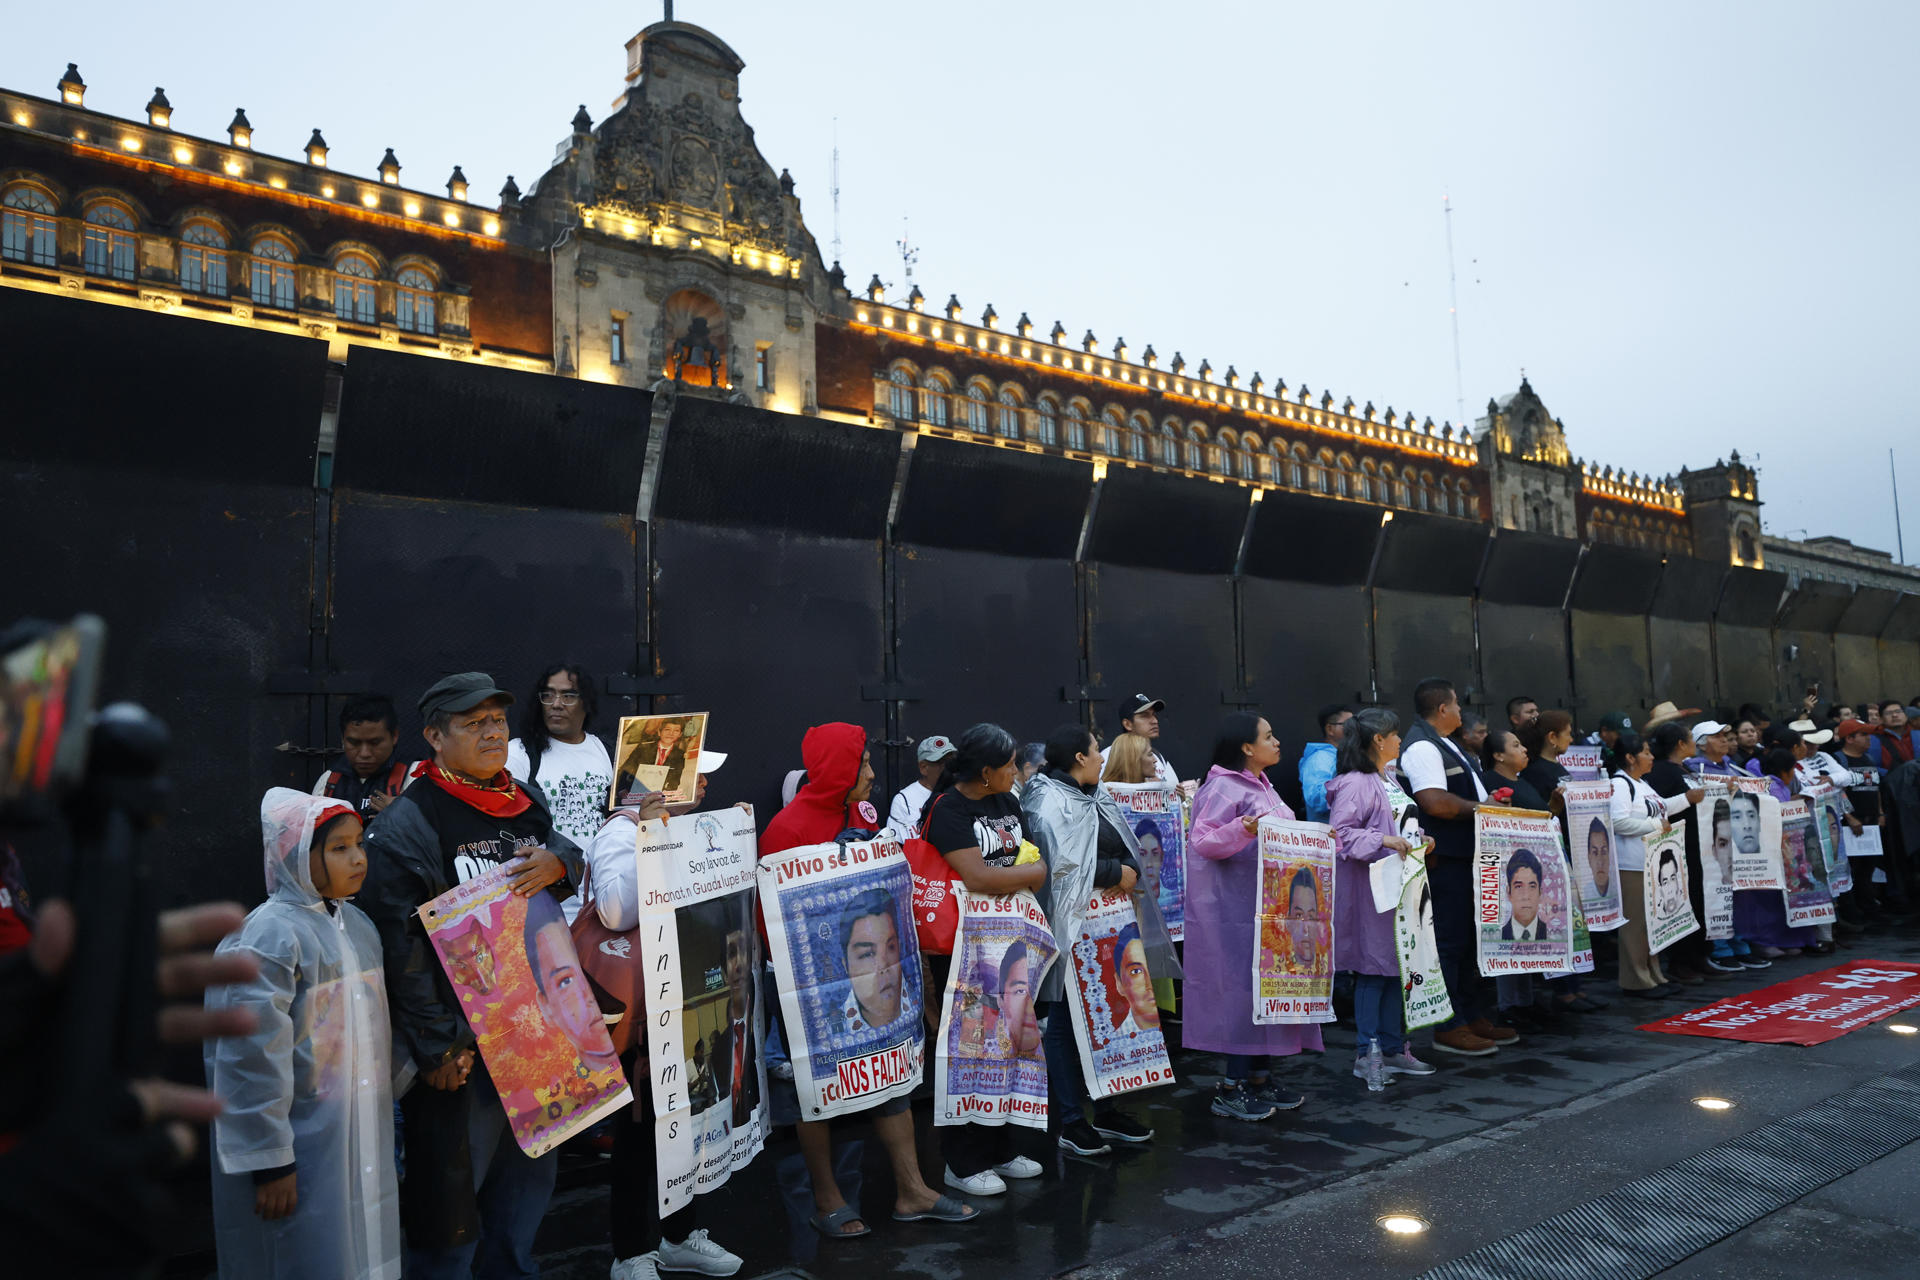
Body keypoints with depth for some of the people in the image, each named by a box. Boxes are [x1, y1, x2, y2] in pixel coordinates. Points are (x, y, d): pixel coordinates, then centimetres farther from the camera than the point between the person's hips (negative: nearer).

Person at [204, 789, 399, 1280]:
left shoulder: (357, 924, 8)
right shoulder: (269, 936, -18)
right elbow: (253, 1058, -18)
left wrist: (392, 1103, 19)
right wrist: (269, 1161, -15)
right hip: (304, 1145, -7)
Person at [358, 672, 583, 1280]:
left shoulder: (527, 799, 8)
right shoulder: (406, 825, -13)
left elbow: (577, 855, 15)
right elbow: (403, 948, -16)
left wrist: (559, 863, -11)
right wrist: (439, 1046, -19)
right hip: (460, 1044, -7)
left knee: (532, 1168, 21)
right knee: (453, 1187, 4)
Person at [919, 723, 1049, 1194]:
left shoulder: (1007, 803, 10)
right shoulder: (947, 809, -15)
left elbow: (1031, 860, 15)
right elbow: (976, 875, -26)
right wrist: (1032, 872, -12)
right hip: (961, 947, -7)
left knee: (1005, 1041, 13)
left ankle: (998, 1150, 29)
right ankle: (963, 1164, 15)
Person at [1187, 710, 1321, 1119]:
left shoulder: (1262, 786, 17)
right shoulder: (1222, 787, -14)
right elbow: (1201, 841, -22)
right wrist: (1242, 830, -35)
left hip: (1266, 905, 10)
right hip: (1234, 908, -10)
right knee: (1243, 989, -7)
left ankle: (1260, 1080, 22)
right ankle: (1230, 1089, 2)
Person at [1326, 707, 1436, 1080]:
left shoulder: (1386, 781, 16)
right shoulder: (1354, 783, -15)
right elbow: (1340, 835, -21)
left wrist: (1414, 842, 10)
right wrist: (1384, 841, -27)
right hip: (1367, 890, -10)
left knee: (1396, 965, 12)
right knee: (1373, 968, -4)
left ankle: (1393, 1048, 21)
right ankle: (1366, 1053, 5)